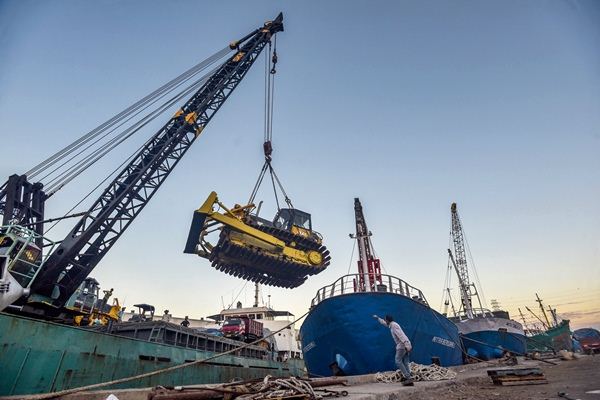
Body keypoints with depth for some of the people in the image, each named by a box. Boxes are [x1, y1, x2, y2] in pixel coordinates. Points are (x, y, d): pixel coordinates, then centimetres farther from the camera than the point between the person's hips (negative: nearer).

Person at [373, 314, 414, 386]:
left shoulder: (393, 325, -10)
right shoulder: (392, 324, 18)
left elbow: (400, 335, -22)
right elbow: (384, 323, 40)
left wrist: (406, 346, -30)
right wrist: (378, 318, 50)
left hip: (402, 345, -9)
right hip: (405, 345, 9)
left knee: (398, 361, -7)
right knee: (405, 363, 5)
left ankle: (408, 378, -11)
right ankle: (409, 380, 1)